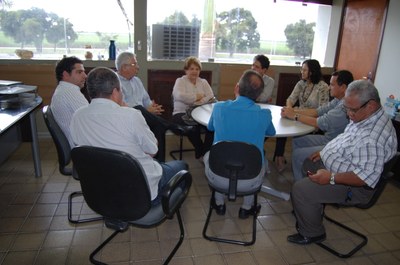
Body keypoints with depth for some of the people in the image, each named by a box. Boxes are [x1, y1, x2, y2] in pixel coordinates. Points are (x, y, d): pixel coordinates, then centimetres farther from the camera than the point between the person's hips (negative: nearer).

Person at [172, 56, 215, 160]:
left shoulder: (203, 82, 19)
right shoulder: (180, 81, 9)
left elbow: (211, 97, 1)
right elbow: (180, 96, -13)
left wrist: (197, 102, -15)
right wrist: (198, 96, -5)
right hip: (182, 113, -3)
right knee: (193, 124, -36)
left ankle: (206, 151, -16)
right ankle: (201, 152, -14)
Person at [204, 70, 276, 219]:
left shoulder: (219, 108, -9)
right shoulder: (265, 115, -10)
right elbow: (271, 132, 15)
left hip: (219, 178, 0)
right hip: (249, 182, 0)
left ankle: (219, 204, 36)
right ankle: (247, 207, 35)